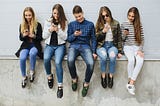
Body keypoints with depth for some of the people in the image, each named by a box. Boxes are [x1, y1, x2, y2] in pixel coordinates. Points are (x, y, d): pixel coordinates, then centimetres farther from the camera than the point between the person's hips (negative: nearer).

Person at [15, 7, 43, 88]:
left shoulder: (38, 25, 0)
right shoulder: (22, 25, 8)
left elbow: (40, 38, 1)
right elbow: (20, 38, 11)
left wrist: (34, 36, -19)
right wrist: (24, 35, -12)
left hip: (35, 45, -2)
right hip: (25, 45, 2)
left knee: (32, 53, -39)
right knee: (22, 58, -29)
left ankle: (32, 72, -17)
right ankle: (24, 77, -9)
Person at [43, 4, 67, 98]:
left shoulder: (64, 22, 3)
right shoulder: (48, 22, 8)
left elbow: (65, 37, -2)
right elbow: (44, 36, 7)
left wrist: (58, 30, -17)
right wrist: (49, 30, -11)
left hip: (60, 45, -2)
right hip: (49, 45, 2)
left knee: (58, 62, -29)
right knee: (46, 59, -30)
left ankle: (60, 86, -20)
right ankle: (49, 76, -2)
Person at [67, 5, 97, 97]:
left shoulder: (90, 24, 10)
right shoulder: (71, 24, 12)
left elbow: (93, 39, 10)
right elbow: (69, 39, 11)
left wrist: (93, 52, -3)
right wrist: (74, 35, -11)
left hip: (85, 46, -1)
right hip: (74, 46, 1)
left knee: (91, 63, -31)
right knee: (70, 60, -34)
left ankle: (86, 83, -6)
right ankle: (74, 78, -3)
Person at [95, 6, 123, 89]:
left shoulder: (116, 24, 3)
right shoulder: (99, 24, 4)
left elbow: (119, 38, 5)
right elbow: (96, 38, 1)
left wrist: (120, 51, -2)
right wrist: (103, 31, -15)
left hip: (112, 45, 0)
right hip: (101, 45, 0)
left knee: (112, 56, -34)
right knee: (103, 56, -35)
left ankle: (111, 76, -13)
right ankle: (103, 76, -13)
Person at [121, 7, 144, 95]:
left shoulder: (139, 25, 6)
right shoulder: (124, 24, 5)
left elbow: (142, 39, 3)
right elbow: (122, 39, 8)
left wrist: (140, 50, -10)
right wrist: (125, 34, -15)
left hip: (137, 47, 1)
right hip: (128, 47, -1)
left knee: (140, 61, -30)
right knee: (131, 60, -33)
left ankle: (130, 83, -28)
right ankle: (130, 81, -19)